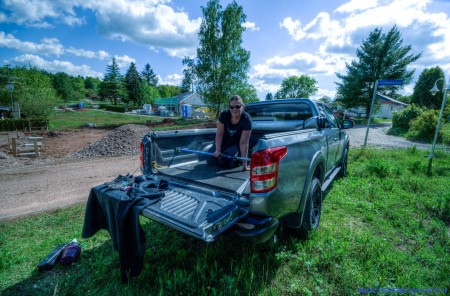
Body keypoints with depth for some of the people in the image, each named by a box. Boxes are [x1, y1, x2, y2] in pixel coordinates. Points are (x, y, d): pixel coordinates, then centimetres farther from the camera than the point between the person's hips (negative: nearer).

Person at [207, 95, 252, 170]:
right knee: (211, 160, -8)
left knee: (224, 162, -24)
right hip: (223, 142, 4)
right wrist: (217, 150, -26)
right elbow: (219, 134, -17)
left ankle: (237, 158, 6)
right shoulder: (224, 115, -19)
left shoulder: (246, 119, -27)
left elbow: (243, 142, -28)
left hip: (236, 144, -3)